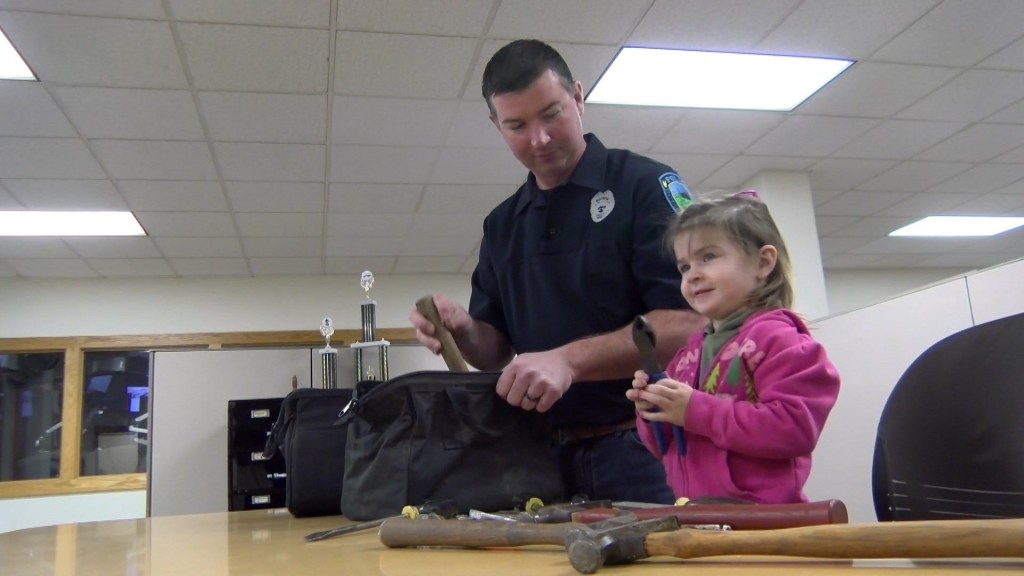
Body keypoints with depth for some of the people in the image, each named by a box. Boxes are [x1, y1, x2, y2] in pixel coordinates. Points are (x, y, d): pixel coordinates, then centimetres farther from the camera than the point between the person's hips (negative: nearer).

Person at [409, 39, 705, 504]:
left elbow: (686, 323, -16)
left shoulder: (643, 185, -6)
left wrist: (569, 360, -25)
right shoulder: (502, 225, 12)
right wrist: (462, 330, -8)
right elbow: (496, 350, 15)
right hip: (548, 459, 5)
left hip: (644, 448, -4)